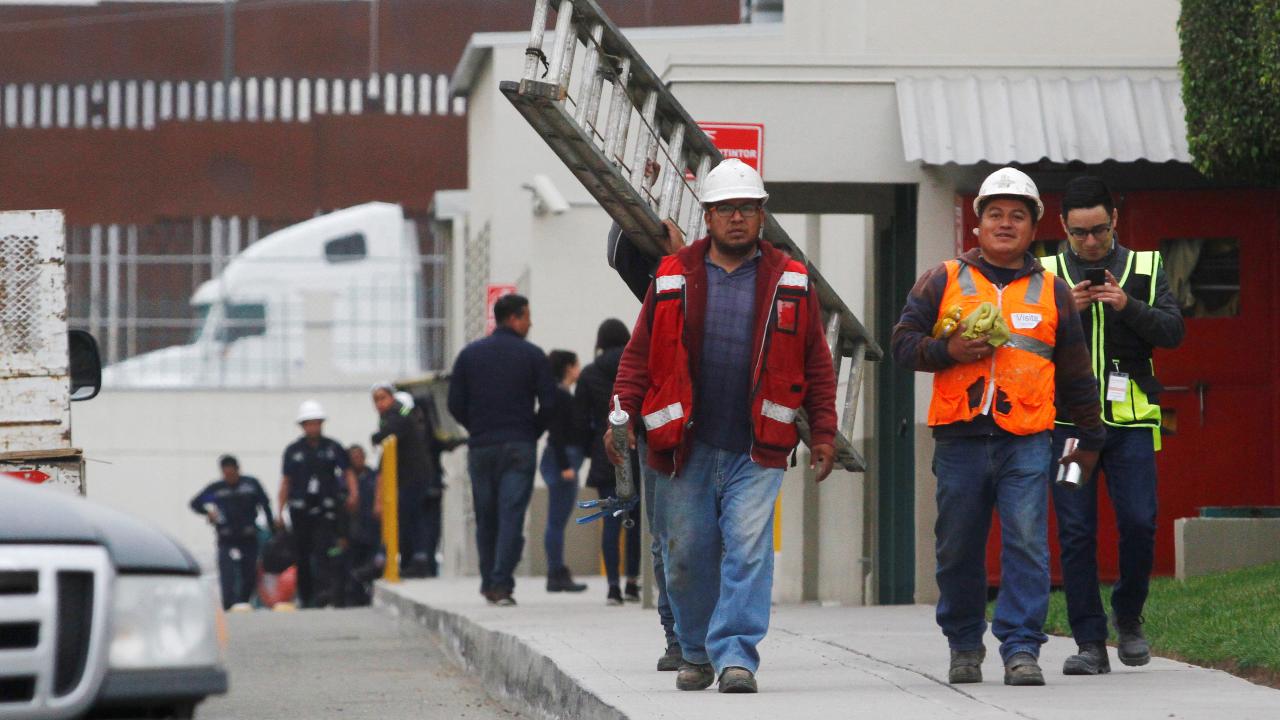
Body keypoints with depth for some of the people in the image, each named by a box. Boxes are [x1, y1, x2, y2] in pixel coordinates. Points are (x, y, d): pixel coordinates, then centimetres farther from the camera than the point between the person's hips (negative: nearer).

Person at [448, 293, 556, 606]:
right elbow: (548, 402, -5)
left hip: (480, 448, 3)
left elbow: (455, 404, 6)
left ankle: (489, 583, 15)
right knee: (512, 515, -6)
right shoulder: (532, 355, -1)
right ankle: (502, 584, -14)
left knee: (485, 518, 11)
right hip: (519, 448, -3)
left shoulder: (469, 354, 8)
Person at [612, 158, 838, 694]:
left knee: (747, 546, -13)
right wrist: (622, 416, -4)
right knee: (686, 554, 6)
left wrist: (823, 432, 3)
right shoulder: (673, 279, 7)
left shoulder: (789, 283, 6)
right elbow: (640, 354, 7)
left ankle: (735, 654, -14)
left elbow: (816, 364, 9)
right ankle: (697, 653, 24)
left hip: (757, 449, -1)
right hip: (686, 448, 1)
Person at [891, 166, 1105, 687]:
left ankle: (1021, 649, -8)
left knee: (1026, 544, -10)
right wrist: (947, 351, -9)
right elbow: (903, 342, 9)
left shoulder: (1052, 292, 14)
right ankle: (964, 647, 18)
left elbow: (1075, 374, 20)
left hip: (1026, 442, 0)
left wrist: (1089, 438, 21)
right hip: (960, 441, 0)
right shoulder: (944, 281, 11)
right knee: (958, 550, 5)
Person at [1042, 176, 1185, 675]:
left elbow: (1172, 332, 0)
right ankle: (1090, 643, 2)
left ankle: (1129, 618, 18)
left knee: (1139, 523, -6)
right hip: (1068, 422, 0)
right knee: (1075, 531, -3)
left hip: (1130, 420, 0)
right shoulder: (1045, 275, 9)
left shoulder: (1145, 269, 10)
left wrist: (1130, 307, -15)